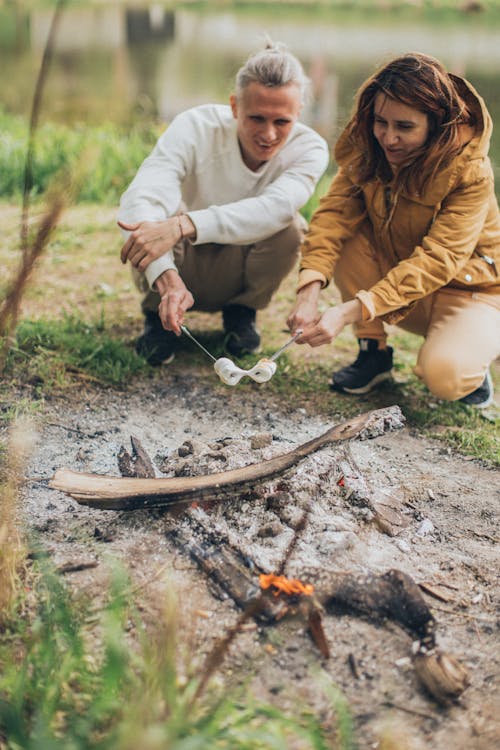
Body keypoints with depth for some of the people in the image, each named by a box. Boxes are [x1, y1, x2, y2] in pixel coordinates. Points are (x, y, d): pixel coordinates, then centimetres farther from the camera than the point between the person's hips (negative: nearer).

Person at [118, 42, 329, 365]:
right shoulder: (196, 127, -25)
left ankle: (241, 312, 0)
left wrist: (182, 226, -55)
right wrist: (166, 277, -56)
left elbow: (277, 207, -42)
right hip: (177, 268, -1)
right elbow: (139, 200, -39)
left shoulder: (309, 149, -21)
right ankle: (158, 316, -5)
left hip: (236, 276, 1)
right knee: (162, 208, -33)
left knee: (289, 228, -30)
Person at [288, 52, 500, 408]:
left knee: (443, 375, -33)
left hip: (468, 289, -5)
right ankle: (374, 351, -6)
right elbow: (334, 212, -20)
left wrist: (351, 311, -42)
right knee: (347, 238, -21)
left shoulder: (469, 170, -25)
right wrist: (309, 293, -38)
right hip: (397, 283, 5)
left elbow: (437, 260, -32)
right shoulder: (366, 149, -11)